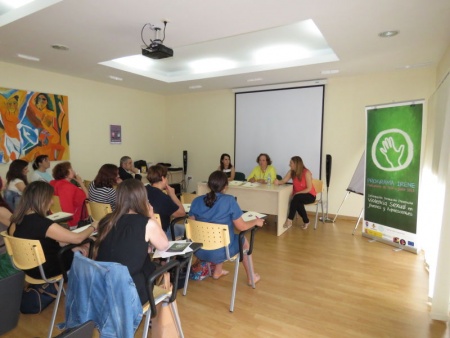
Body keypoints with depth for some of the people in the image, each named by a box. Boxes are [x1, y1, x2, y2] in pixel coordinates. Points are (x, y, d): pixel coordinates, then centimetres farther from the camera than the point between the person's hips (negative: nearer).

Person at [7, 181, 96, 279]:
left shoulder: (18, 220, -7)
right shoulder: (42, 223, -33)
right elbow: (77, 239, -24)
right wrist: (93, 227, -5)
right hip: (46, 270, -8)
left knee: (83, 248, 17)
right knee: (83, 251, 14)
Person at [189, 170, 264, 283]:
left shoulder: (196, 201, -5)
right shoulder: (229, 200, -16)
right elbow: (241, 227, -10)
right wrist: (255, 222, 9)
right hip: (220, 251, -4)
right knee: (244, 241, 26)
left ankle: (217, 272, 40)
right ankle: (251, 277, 38)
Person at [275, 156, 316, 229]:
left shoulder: (306, 173, -19)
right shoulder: (291, 172, -2)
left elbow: (309, 189, -19)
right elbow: (283, 180, -10)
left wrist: (297, 193, -24)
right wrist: (278, 182, -32)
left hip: (309, 195, -4)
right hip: (297, 195, 4)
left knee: (296, 198, -35)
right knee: (297, 203, -30)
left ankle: (289, 220, -30)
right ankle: (306, 221, -8)